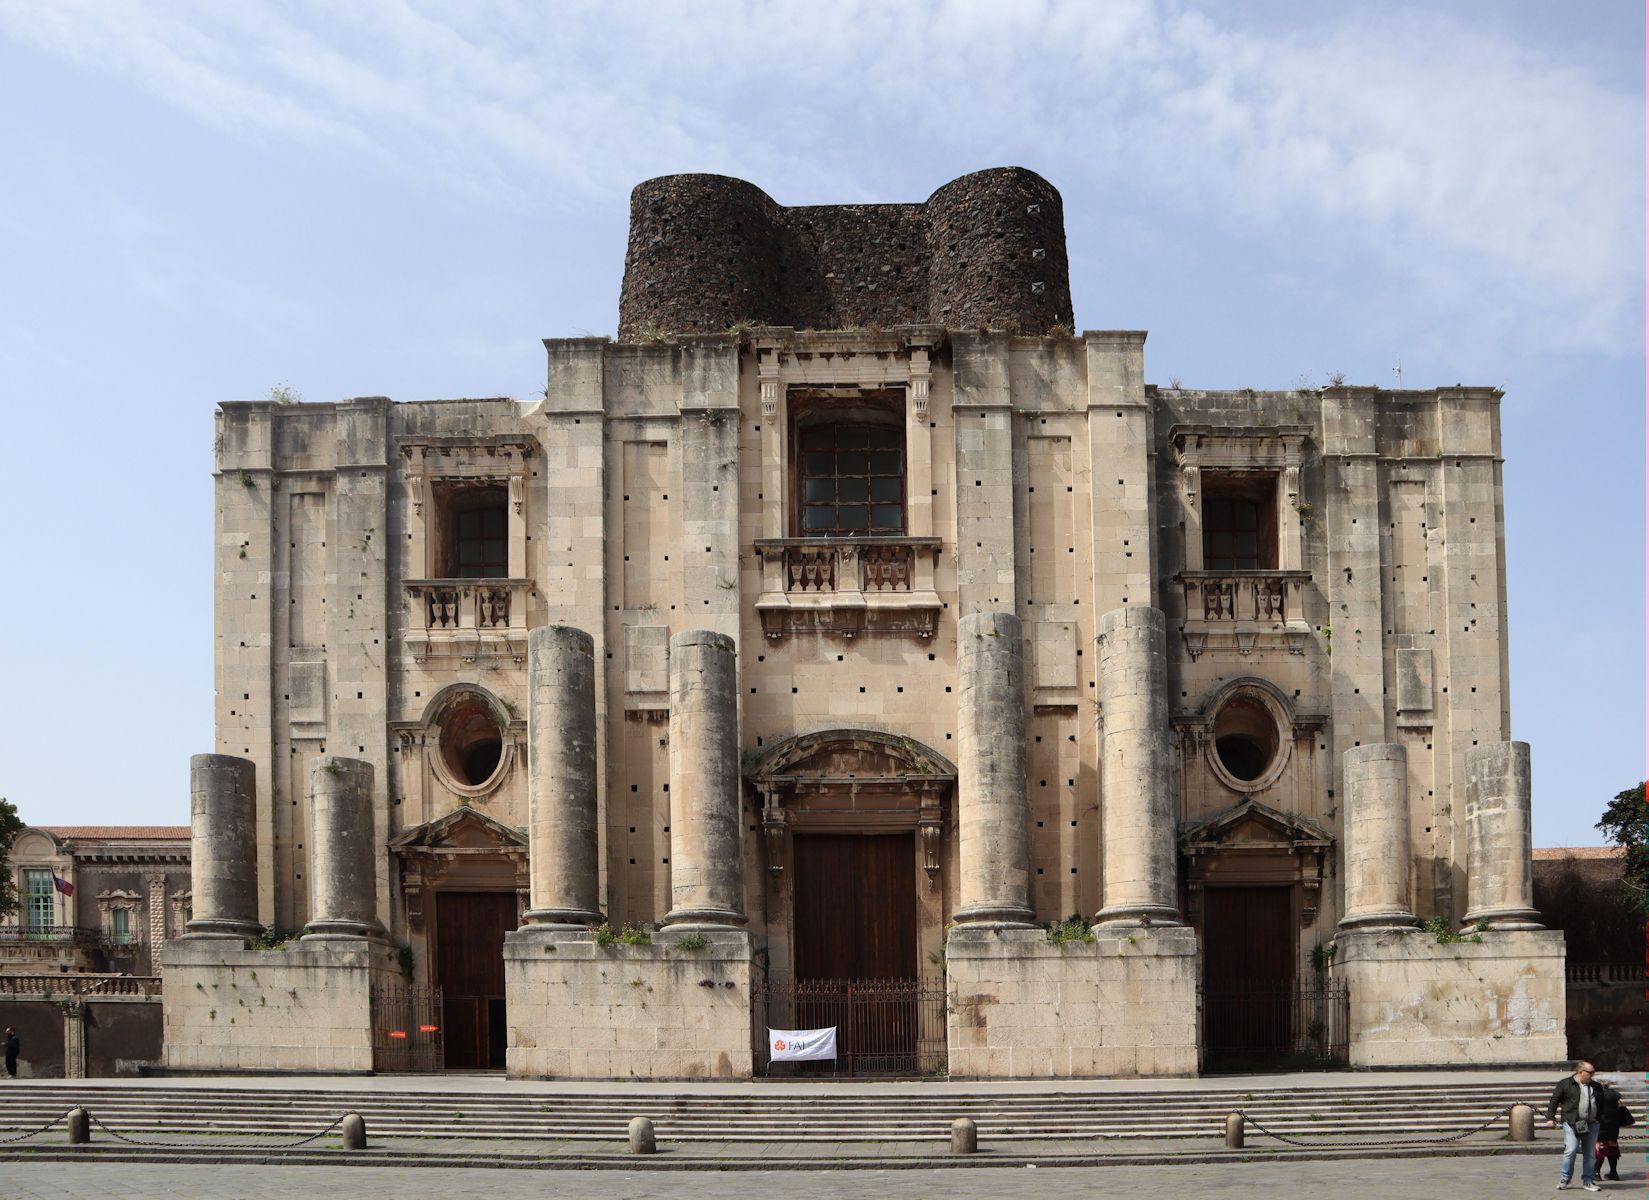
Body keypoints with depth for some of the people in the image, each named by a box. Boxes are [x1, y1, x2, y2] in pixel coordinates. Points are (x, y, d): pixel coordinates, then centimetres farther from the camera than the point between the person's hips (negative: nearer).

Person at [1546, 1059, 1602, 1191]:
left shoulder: (1595, 1087, 15)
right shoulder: (1565, 1084, 1)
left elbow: (1601, 1106, 23)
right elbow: (1554, 1100, 2)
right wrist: (1550, 1117, -4)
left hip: (1591, 1125, 5)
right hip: (1572, 1124, -5)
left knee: (1589, 1153, 6)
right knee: (1571, 1150, -13)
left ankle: (1587, 1181, 16)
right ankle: (1564, 1179, 2)